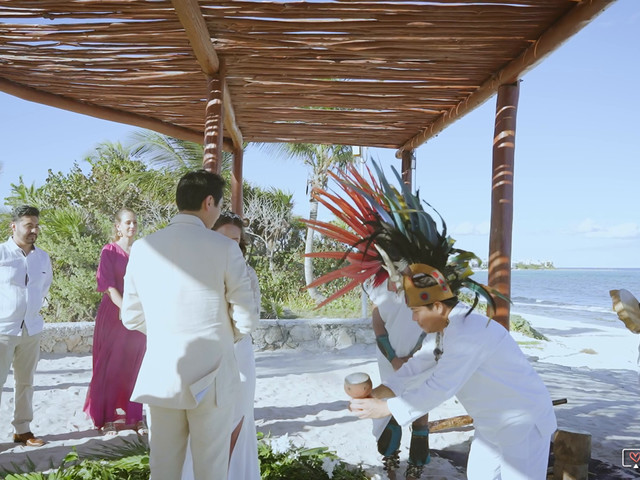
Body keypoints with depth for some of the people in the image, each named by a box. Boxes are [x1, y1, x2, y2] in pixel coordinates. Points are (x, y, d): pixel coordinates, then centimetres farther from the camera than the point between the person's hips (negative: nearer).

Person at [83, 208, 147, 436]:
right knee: (110, 366, 4)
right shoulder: (109, 251, -2)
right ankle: (107, 418, 13)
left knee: (134, 366, 7)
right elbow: (109, 286, -10)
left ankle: (134, 415, 16)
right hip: (114, 314, -3)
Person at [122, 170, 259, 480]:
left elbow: (131, 318, 6)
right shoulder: (224, 248, -11)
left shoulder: (143, 248, -1)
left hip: (160, 376, 4)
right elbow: (247, 321, -9)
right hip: (210, 376, -3)